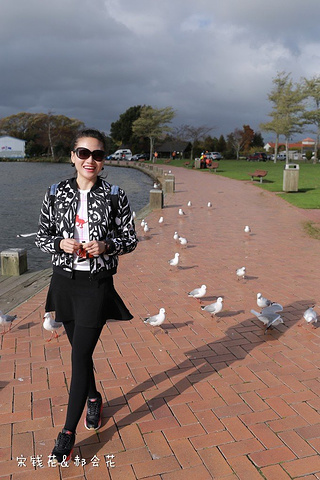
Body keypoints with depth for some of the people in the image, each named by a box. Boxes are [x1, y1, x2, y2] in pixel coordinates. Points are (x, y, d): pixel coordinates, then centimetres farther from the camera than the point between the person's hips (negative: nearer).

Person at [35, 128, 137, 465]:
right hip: (65, 281, 3)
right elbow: (41, 237, 7)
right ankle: (94, 398, 45)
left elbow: (131, 238, 1)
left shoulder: (114, 196, -4)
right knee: (80, 349, 18)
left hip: (97, 285, -3)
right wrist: (60, 243, -14)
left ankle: (68, 432, 12)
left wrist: (106, 245, -17)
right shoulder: (56, 194, 1)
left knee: (80, 355, -3)